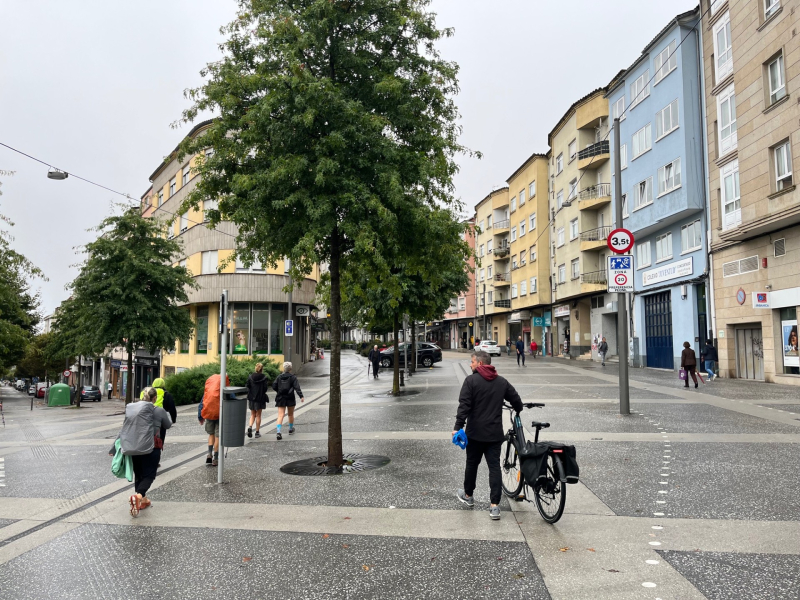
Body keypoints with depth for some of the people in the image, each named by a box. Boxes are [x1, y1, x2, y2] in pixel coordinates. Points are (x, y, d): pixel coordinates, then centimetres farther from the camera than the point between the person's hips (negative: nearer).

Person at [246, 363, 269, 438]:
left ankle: (250, 426, -10)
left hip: (252, 398, 2)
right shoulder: (264, 378, -10)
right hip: (260, 398, -2)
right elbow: (265, 389, -14)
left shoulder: (250, 377, -2)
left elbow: (247, 387, -1)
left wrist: (249, 396, 12)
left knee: (252, 415, 15)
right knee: (258, 415, 8)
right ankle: (257, 432, 12)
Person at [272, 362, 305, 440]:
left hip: (281, 398, 2)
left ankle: (278, 431, -21)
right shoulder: (292, 377, -5)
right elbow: (297, 387, -14)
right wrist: (301, 396, -19)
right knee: (291, 414, 18)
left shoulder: (279, 377, 3)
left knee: (280, 415, -4)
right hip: (290, 398, -1)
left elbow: (274, 386, 2)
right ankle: (291, 429, 34)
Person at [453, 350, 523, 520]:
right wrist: (518, 410, 35)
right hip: (495, 433, 3)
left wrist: (458, 426, -16)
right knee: (494, 467, 3)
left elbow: (464, 405, -17)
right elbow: (516, 400, 13)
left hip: (475, 432, -3)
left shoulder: (471, 380, -9)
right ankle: (494, 506, -2)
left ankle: (468, 495, 33)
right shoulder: (502, 382, 7)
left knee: (472, 464, 14)